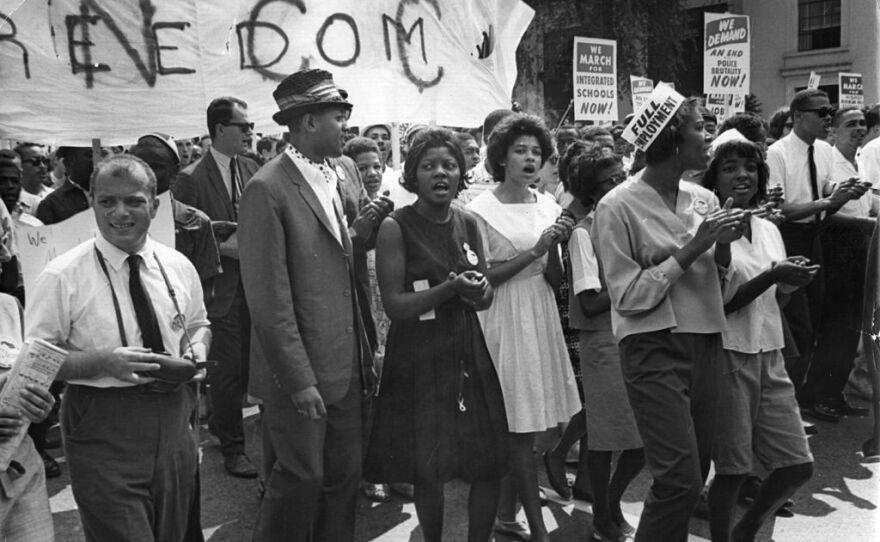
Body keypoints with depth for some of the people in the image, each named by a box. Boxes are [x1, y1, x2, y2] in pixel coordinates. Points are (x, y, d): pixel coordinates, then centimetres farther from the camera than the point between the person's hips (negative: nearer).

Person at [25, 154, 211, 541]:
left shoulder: (178, 266, 3)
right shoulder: (63, 276, -10)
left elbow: (199, 324, 18)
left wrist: (198, 349, -5)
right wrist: (102, 362, -22)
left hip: (174, 420, 5)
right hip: (102, 430, -4)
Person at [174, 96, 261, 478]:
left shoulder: (252, 170, 8)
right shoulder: (191, 179, -10)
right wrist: (222, 247, -18)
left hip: (254, 284, 6)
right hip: (219, 286, -6)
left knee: (248, 364, 14)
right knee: (227, 370, 3)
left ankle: (220, 423, 38)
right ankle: (233, 447, 19)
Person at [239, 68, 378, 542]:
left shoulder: (334, 178, 9)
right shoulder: (268, 189, -16)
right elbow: (269, 298, -18)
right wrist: (300, 380, -18)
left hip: (345, 365, 8)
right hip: (299, 372, -7)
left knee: (345, 477, 17)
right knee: (302, 479, 6)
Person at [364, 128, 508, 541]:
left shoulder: (468, 224, 6)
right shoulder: (396, 227, -10)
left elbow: (486, 297, 11)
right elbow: (394, 305, -13)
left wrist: (479, 292, -12)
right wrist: (450, 289, -23)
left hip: (468, 352, 5)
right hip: (420, 357, -4)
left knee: (490, 465, 5)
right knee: (428, 471, 6)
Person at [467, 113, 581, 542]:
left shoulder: (547, 206, 8)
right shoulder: (481, 210, -7)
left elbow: (555, 280, 8)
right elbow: (482, 278, -10)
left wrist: (555, 248, -12)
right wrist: (533, 251, -17)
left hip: (540, 318, 5)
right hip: (504, 321, -5)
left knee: (521, 429, 10)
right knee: (518, 429, -3)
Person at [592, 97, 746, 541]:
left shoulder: (704, 199, 7)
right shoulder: (618, 206, -11)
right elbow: (628, 297, -13)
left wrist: (722, 247, -5)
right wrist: (691, 249, -16)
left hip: (706, 342, 6)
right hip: (654, 349, -6)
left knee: (697, 471, 13)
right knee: (680, 479, -10)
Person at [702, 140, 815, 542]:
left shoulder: (769, 230, 10)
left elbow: (775, 300, 16)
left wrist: (792, 283, -4)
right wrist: (771, 277, -21)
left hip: (769, 355, 7)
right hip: (728, 356, -6)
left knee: (798, 466, 9)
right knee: (731, 469, 3)